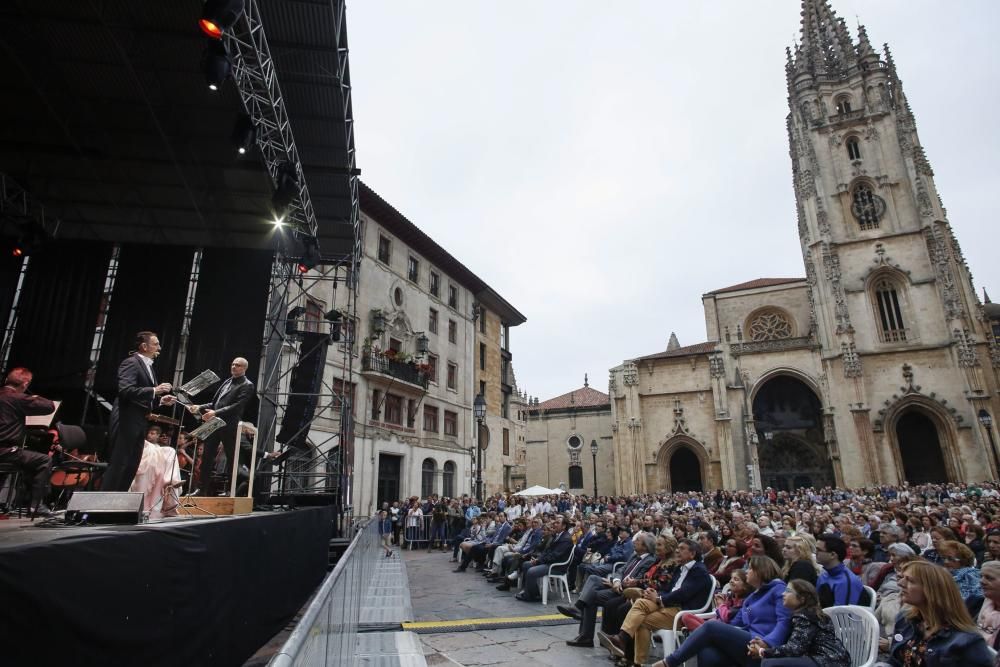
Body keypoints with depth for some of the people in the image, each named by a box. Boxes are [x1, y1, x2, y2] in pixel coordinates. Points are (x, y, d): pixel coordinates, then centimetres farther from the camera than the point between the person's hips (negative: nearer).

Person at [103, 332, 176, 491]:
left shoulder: (148, 367, 19)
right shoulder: (131, 362, -9)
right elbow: (125, 390, -23)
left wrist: (160, 400, 7)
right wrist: (154, 390, -24)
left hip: (139, 423, 9)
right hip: (126, 422, -9)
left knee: (132, 466, 9)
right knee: (118, 464, -7)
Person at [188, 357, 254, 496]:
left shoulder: (247, 385, -4)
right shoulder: (227, 382, 20)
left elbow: (237, 406, -16)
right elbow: (214, 403, 23)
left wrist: (215, 413, -25)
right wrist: (199, 407, 7)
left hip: (229, 427, -7)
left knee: (232, 460, 0)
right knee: (206, 458, 8)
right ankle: (204, 490, 16)